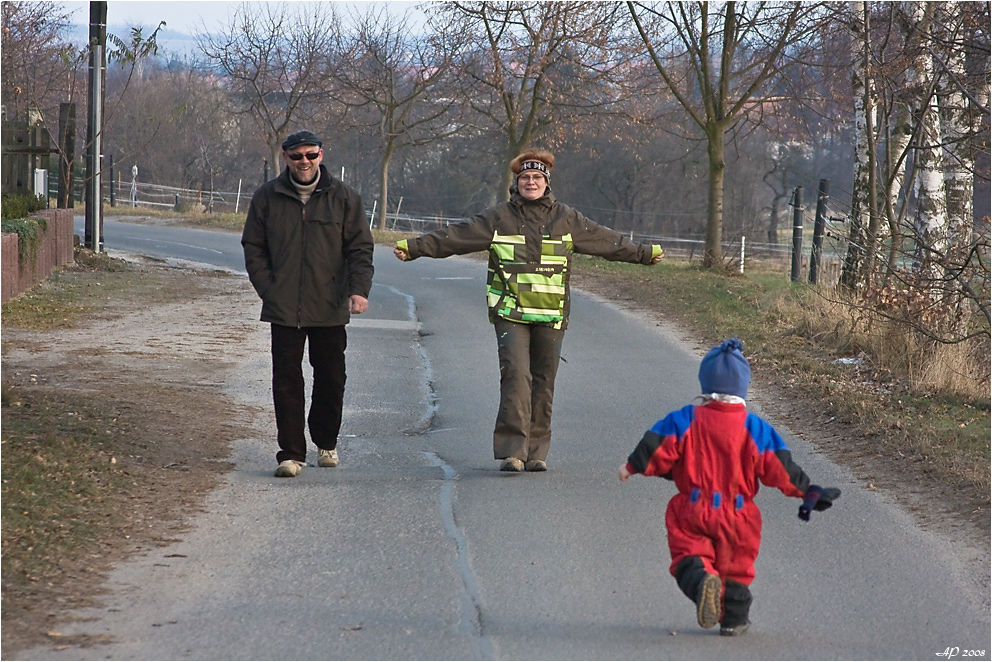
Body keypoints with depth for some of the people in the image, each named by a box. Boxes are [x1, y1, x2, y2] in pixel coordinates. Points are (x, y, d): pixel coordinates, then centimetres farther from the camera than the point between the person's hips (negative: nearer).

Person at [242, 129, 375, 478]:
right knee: (287, 381, -3)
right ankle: (291, 453, 1)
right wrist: (268, 289, -3)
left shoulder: (343, 197, 2)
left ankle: (326, 442, 30)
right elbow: (253, 248, 9)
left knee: (331, 379, 10)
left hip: (330, 308, 0)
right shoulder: (267, 197, 4)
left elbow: (360, 247, 2)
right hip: (284, 309, 0)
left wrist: (359, 289, -12)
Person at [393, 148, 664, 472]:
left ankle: (536, 451, 12)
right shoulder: (498, 218, 6)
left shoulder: (566, 219, 11)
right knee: (516, 374, -16)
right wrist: (412, 247, -1)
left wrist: (646, 253, 25)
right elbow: (452, 238, 5)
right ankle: (511, 449, -17)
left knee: (543, 382, 3)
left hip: (551, 316, 2)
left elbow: (607, 241, 20)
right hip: (510, 314, -2)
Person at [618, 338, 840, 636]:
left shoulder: (685, 420, -4)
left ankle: (700, 579, -31)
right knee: (735, 567, 18)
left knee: (688, 556, 1)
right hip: (737, 516, 1)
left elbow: (658, 452, -5)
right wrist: (807, 491, 8)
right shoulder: (755, 428, -4)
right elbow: (779, 469, -3)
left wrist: (631, 467, 11)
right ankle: (733, 619, 21)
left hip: (692, 511, -1)